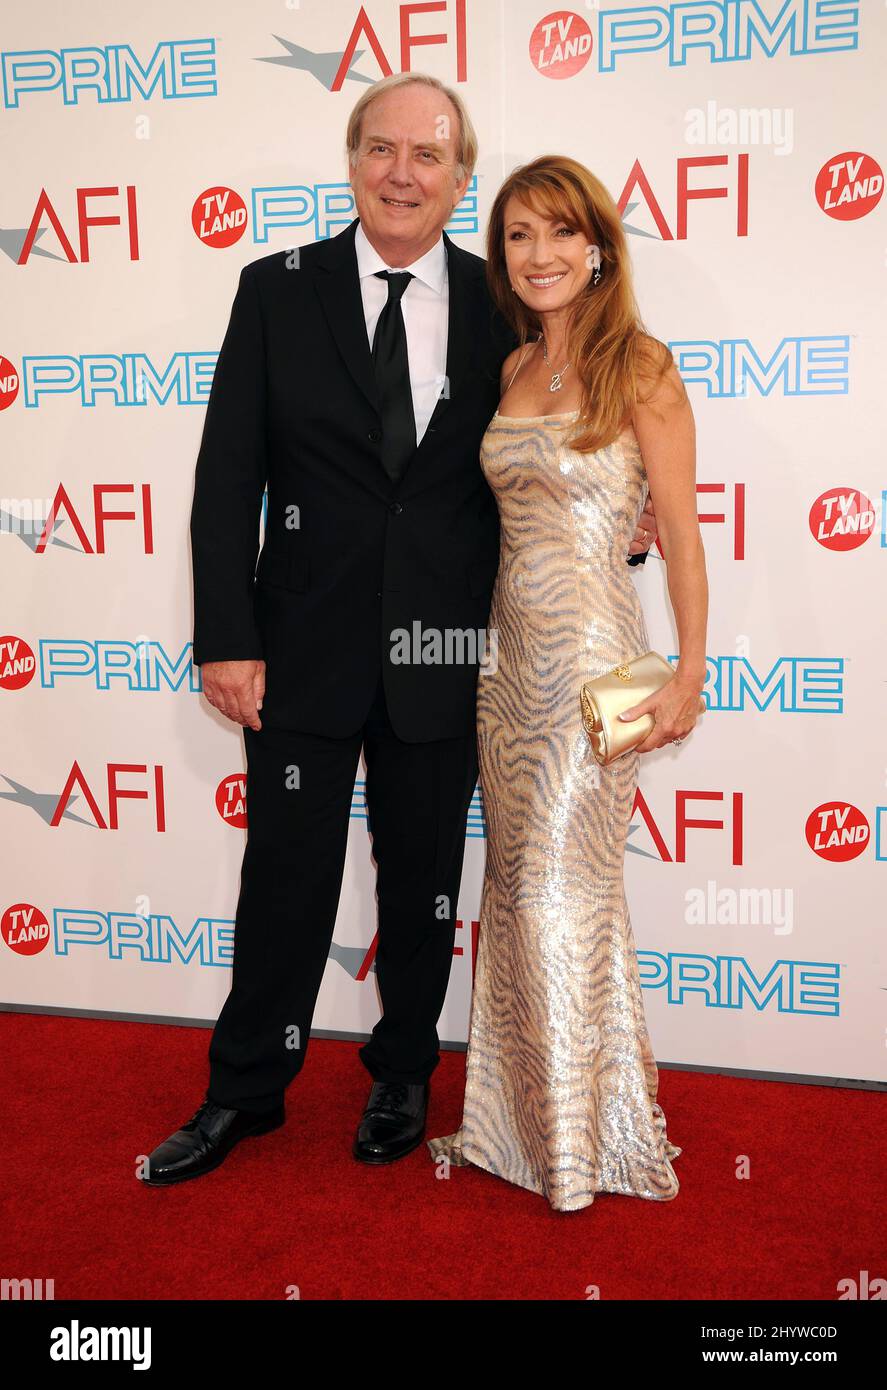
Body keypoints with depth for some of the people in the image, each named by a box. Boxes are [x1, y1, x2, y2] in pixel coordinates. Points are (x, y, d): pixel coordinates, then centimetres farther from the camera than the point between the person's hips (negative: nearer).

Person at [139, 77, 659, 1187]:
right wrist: (226, 638, -9)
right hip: (305, 647, -1)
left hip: (444, 652, 1)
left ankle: (402, 1075, 36)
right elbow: (229, 476, -4)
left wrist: (614, 529, -4)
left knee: (423, 881, 14)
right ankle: (246, 1090, 29)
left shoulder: (504, 304, 2)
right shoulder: (278, 291, 0)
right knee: (285, 880, 9)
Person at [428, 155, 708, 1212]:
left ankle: (586, 1135, 21)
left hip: (591, 651, -6)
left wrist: (689, 674, -12)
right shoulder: (510, 371, 10)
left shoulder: (640, 369, -7)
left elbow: (680, 533, -8)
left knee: (562, 889, 0)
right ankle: (518, 1120, 29)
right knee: (516, 887, 12)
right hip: (508, 649, 6)